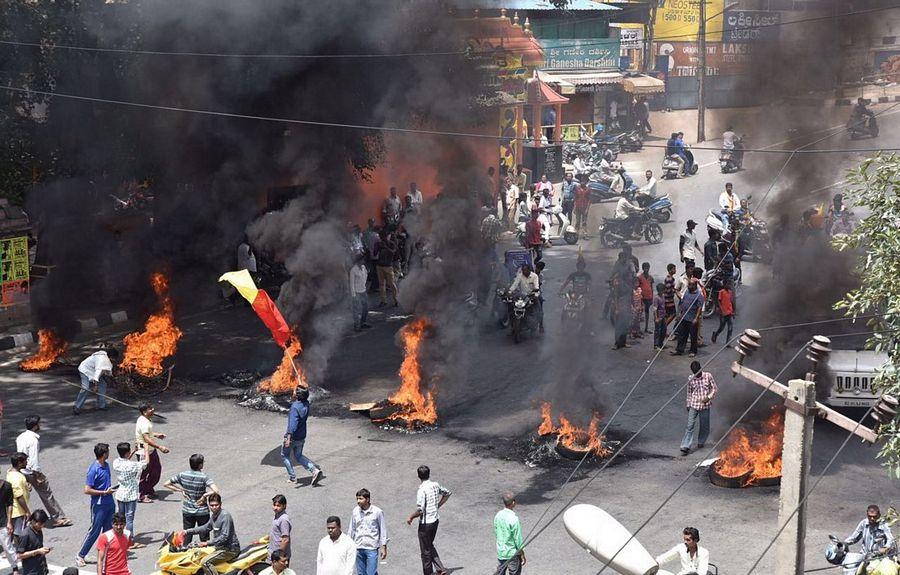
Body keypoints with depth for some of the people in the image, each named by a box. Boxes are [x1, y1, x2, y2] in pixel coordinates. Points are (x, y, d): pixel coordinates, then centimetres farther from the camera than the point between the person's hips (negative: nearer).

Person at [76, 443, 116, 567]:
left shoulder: (106, 465, 5)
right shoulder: (94, 470, -21)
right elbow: (87, 490, -21)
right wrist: (105, 492, -18)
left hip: (110, 503, 8)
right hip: (99, 505, -8)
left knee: (108, 529, 13)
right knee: (94, 531, -2)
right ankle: (80, 556, 9)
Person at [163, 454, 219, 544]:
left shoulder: (183, 475, -7)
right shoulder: (204, 477, -18)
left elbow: (166, 484, -1)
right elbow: (215, 490, -31)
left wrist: (181, 490, 0)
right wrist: (204, 495, -16)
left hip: (187, 511, 3)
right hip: (202, 512, -3)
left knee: (186, 538, 14)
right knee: (204, 538, 10)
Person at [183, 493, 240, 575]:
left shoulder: (225, 516, -19)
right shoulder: (214, 515, 10)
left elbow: (224, 537, -25)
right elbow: (206, 528, 24)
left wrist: (207, 543, -27)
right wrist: (187, 532, 18)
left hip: (230, 549, -10)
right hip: (221, 547, 10)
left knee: (206, 562, -23)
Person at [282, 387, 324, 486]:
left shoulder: (295, 407, -26)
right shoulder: (306, 404, -2)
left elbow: (293, 423, -36)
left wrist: (289, 438, -41)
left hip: (293, 437, -7)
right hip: (302, 437, 7)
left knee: (284, 456, 17)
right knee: (298, 456, 23)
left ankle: (292, 477, 17)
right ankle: (315, 470, 7)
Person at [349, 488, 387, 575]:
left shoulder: (377, 512, -6)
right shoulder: (355, 511, 3)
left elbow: (383, 530, 1)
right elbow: (352, 530, 13)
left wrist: (383, 547, -1)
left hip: (372, 548, -4)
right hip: (358, 548, 4)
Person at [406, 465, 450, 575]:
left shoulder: (422, 490, -23)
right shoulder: (435, 485, 0)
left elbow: (420, 510, -27)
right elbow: (447, 493, 18)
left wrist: (411, 517, -10)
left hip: (425, 523, -8)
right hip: (435, 520, 8)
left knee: (426, 550, 7)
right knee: (430, 546, 23)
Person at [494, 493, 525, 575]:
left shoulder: (498, 515, -3)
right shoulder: (513, 519, -23)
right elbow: (518, 539, -17)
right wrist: (522, 555, -7)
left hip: (500, 552, 6)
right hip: (512, 553, -6)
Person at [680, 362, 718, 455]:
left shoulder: (708, 376, -7)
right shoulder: (690, 379, -1)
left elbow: (715, 389, -1)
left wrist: (709, 397, -16)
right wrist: (688, 405, 11)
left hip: (705, 405, 0)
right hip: (693, 405, 0)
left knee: (704, 426, 13)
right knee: (690, 426, -6)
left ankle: (701, 442, 36)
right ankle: (685, 447, -9)